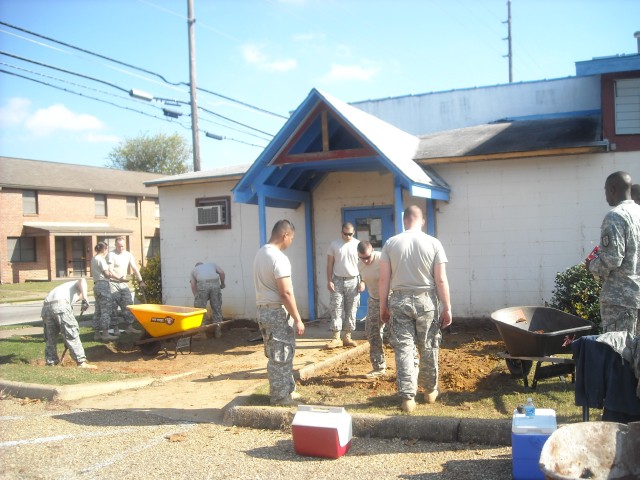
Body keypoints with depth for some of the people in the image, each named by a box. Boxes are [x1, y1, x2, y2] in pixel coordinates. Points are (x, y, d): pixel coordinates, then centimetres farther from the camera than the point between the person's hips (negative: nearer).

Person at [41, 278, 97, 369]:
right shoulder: (77, 285, 27)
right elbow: (82, 280, -4)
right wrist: (85, 300, -12)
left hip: (46, 306, 7)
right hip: (60, 304, -7)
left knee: (50, 338, 20)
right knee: (73, 334, 0)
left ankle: (50, 363, 25)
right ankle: (81, 362, 1)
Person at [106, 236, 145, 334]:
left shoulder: (128, 255, 6)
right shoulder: (111, 255, -10)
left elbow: (135, 269, 5)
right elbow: (110, 271, -19)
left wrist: (140, 281, -5)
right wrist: (119, 278, -35)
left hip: (123, 284, 5)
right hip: (113, 283, -5)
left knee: (128, 305, 2)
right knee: (113, 306, -3)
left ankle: (130, 327, 5)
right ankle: (115, 328, 3)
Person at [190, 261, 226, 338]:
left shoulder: (194, 269, 30)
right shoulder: (211, 264, 33)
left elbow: (193, 285, 17)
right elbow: (221, 272, 16)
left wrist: (196, 296, 21)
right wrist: (222, 283, 28)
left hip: (202, 284, -1)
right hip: (215, 284, 2)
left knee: (199, 308, 8)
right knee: (217, 308, 12)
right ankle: (217, 331, 18)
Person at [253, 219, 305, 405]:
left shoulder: (261, 253, 10)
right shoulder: (279, 258, -20)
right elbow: (286, 293, -22)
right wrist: (297, 319, -16)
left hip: (264, 309, 10)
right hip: (277, 312, -9)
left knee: (277, 355, 18)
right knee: (281, 356, 0)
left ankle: (287, 391, 28)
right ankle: (281, 397, 9)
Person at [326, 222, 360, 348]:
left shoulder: (358, 245, 1)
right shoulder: (334, 244, 2)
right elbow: (330, 264, 4)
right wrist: (329, 281, -3)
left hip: (353, 281, 0)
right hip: (337, 280, 0)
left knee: (351, 310, 3)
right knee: (336, 309, -2)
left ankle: (347, 337, 11)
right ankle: (336, 338, 1)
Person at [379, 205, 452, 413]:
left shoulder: (391, 243, -1)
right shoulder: (433, 243, -4)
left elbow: (384, 279, -1)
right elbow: (441, 280, -6)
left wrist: (383, 306, 8)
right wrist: (447, 308, 2)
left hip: (400, 300, 0)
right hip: (426, 301, 0)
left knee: (404, 349, 4)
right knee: (428, 348, 14)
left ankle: (407, 397, 3)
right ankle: (430, 391, 28)